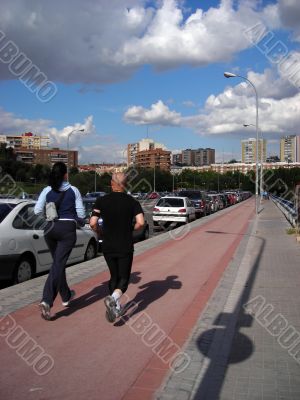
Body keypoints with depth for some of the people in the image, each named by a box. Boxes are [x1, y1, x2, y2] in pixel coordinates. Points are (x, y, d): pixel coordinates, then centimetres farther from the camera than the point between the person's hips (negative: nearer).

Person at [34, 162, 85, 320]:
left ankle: (66, 296, 32)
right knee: (59, 264, -5)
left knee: (58, 262, 19)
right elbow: (81, 214, 0)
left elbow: (37, 210, -2)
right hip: (68, 229, -3)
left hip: (50, 229, 3)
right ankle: (46, 301, -16)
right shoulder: (73, 190, -1)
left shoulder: (47, 191, 2)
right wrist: (80, 221, 21)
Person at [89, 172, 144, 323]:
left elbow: (92, 223, -11)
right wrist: (131, 229, 4)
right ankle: (113, 298, -21)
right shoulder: (132, 201, -5)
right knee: (123, 278, 7)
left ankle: (116, 307, 23)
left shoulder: (101, 201, -4)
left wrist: (97, 230, 10)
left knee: (114, 276, 19)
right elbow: (140, 222, -16)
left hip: (108, 247, 2)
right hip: (125, 247, -2)